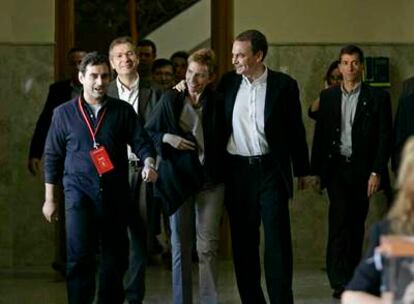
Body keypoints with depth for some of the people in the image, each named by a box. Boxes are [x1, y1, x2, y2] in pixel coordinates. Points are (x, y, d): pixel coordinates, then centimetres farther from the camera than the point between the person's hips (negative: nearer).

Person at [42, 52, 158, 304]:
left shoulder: (123, 111, 7)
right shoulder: (65, 113, 6)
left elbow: (141, 141, 4)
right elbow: (53, 156, 11)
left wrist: (149, 163, -19)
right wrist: (49, 198, 9)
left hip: (116, 195, 2)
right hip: (80, 192, -2)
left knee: (116, 258, 6)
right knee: (80, 257, -15)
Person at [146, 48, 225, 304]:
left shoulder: (218, 103, -2)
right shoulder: (170, 99, 0)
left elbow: (225, 139, 6)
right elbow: (149, 133, 6)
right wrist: (167, 138, -12)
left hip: (210, 180, -1)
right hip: (178, 178, 1)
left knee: (208, 246, -5)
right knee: (180, 245, 8)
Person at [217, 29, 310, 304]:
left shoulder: (284, 85, -2)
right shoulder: (228, 83, 5)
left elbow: (296, 129, 5)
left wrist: (302, 170, 9)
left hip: (271, 169, -3)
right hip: (237, 170, 3)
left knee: (277, 238, -4)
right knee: (243, 241, 8)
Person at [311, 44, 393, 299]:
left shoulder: (377, 97, 1)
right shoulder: (328, 96, 8)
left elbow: (385, 137, -1)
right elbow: (320, 135, 10)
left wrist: (377, 172, -9)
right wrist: (316, 171, 6)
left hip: (362, 170, 0)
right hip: (336, 167, 0)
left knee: (357, 223, 7)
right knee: (340, 217, -13)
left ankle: (352, 276, 19)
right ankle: (340, 280, -15)